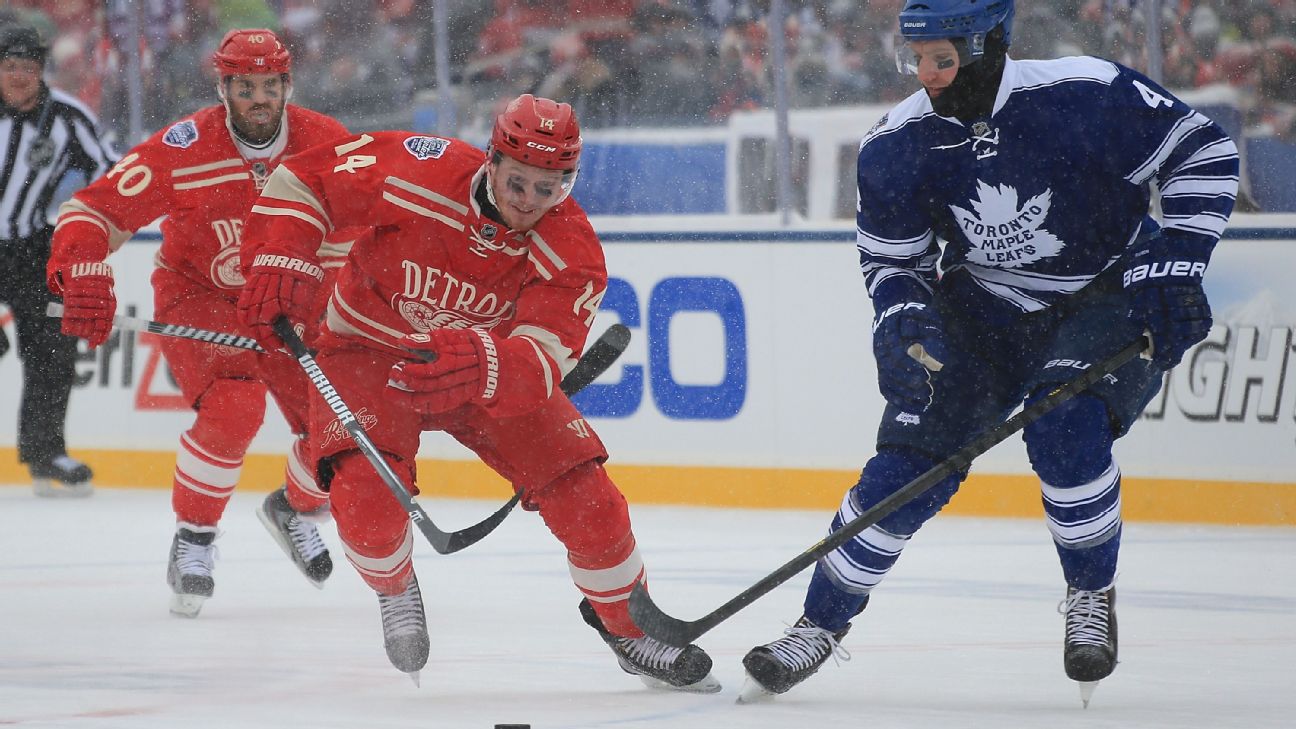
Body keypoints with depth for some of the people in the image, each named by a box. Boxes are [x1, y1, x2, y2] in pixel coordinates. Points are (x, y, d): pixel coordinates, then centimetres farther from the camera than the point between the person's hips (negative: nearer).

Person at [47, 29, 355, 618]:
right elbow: (92, 211, -22)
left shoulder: (324, 143, -15)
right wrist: (83, 272, -39)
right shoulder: (184, 150, -23)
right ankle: (192, 540, -7)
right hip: (198, 297, -4)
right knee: (233, 407, -30)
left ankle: (296, 509, 31)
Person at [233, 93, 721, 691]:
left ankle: (630, 627, 19)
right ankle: (395, 592, 10)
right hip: (371, 347, -2)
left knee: (584, 494, -8)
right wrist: (280, 263, -30)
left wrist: (479, 364, -60)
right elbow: (302, 180, -15)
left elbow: (538, 366, -38)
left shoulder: (573, 254, -24)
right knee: (365, 493, -26)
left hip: (490, 360, 2)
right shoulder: (419, 170, -28)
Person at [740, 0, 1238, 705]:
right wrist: (904, 323, -19)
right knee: (909, 463, -9)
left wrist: (1174, 264, -21)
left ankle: (1092, 598, -6)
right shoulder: (896, 147, -13)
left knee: (1063, 429, -30)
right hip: (981, 313, 3)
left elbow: (1205, 152, -14)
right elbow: (891, 258, 2)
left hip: (1107, 302, -3)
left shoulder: (1087, 97, -25)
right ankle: (821, 624, 9)